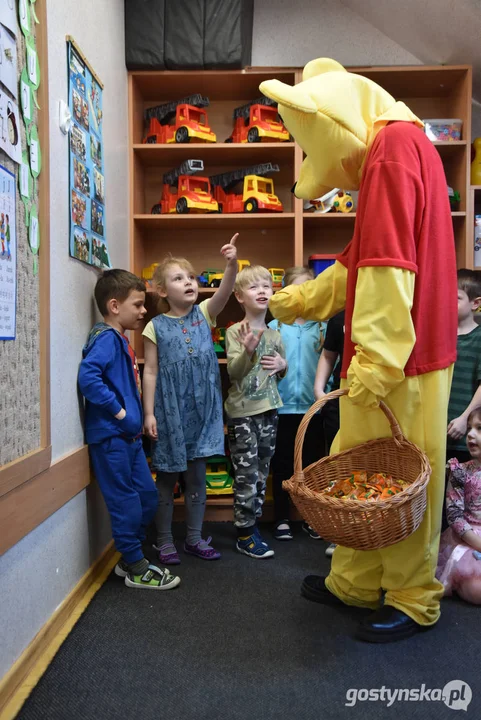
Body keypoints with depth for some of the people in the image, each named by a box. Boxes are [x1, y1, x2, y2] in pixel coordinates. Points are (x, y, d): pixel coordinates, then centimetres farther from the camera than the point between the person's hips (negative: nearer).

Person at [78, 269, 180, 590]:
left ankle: (131, 559, 31)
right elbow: (88, 376, -29)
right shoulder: (106, 338, -14)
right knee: (125, 502, 3)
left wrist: (134, 417, 9)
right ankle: (136, 569, 18)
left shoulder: (121, 339, 14)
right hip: (110, 436, -10)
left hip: (128, 435, 10)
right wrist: (119, 411, -23)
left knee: (147, 497, 16)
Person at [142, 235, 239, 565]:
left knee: (197, 477, 13)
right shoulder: (156, 327, -5)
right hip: (169, 410, -3)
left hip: (201, 409, 3)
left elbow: (225, 291, -15)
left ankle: (195, 538, 28)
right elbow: (150, 372, -5)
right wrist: (149, 413, -9)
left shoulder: (204, 314, 3)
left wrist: (232, 264, -33)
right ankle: (165, 542, 24)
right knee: (167, 479, 9)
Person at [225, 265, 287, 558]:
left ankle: (253, 522, 27)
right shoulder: (235, 331, -7)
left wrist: (282, 365, -2)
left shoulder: (275, 334, 9)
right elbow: (234, 372, -16)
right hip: (243, 412, -5)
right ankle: (246, 535, 11)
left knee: (262, 473, 13)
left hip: (269, 410, 6)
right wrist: (248, 350, -32)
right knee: (246, 475, -1)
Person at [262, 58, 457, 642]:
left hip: (400, 359, -10)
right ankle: (357, 582, 30)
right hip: (385, 356, 10)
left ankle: (413, 601, 21)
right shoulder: (391, 150, 22)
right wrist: (301, 300, 33)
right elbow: (363, 262, 27)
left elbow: (390, 264, -22)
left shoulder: (394, 145, -10)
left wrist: (376, 362, -25)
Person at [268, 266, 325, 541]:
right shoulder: (273, 327, 0)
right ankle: (282, 519, 23)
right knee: (283, 465, 10)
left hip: (314, 405, 1)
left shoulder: (322, 327, 2)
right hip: (283, 406, -1)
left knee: (313, 463, 12)